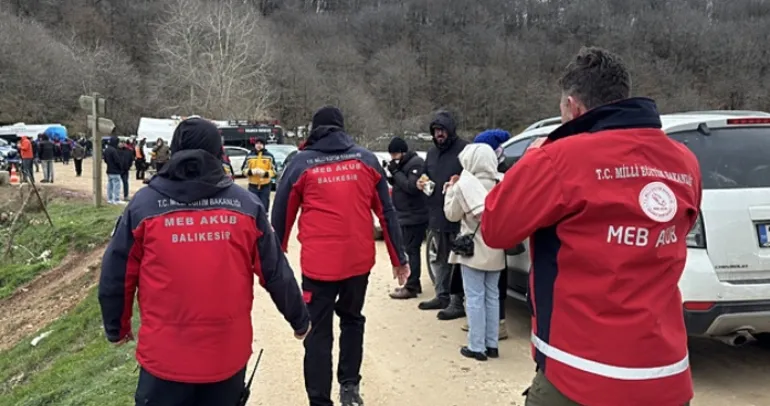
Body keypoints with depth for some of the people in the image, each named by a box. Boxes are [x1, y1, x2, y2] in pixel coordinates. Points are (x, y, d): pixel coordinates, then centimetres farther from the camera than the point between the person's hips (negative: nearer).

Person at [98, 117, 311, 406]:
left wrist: (117, 328, 18)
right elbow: (275, 272, 0)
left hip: (165, 356, -1)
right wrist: (299, 318, 14)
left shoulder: (144, 204, -6)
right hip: (228, 355, 2)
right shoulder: (244, 204, -3)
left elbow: (116, 276, 0)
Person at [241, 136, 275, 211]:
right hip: (252, 186, 1)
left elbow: (274, 171, -2)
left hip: (265, 186, -1)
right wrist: (251, 171, -14)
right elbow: (243, 169, 6)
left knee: (264, 206, 6)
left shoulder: (269, 156, -1)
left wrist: (265, 173, -18)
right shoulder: (249, 156, 3)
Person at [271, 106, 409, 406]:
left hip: (319, 263, -2)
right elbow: (387, 212, 5)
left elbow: (281, 218, 5)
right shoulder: (366, 159, 6)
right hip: (359, 259, 3)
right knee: (351, 319, 24)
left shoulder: (301, 164, 1)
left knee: (318, 333, 8)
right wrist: (399, 258, 11)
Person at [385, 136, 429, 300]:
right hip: (406, 215, 10)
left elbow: (412, 187, -23)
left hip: (414, 216, -10)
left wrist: (396, 172, -19)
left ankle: (411, 287, -3)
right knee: (410, 250, 15)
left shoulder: (416, 163, -15)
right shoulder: (404, 164, 15)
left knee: (412, 250, -7)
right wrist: (391, 175, 1)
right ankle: (414, 284, 23)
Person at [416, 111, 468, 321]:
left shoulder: (465, 149, -12)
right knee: (441, 258, 17)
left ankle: (458, 302, 3)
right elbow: (426, 175, 26)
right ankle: (442, 296, 29)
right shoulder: (432, 152, 15)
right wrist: (421, 182, 5)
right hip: (437, 214, 9)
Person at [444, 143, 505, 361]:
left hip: (472, 250, -5)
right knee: (492, 297, 13)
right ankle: (492, 344, 21)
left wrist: (451, 189, 7)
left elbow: (451, 214, -2)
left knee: (475, 298, 2)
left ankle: (477, 347, 7)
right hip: (495, 250, 5)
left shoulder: (464, 185, -12)